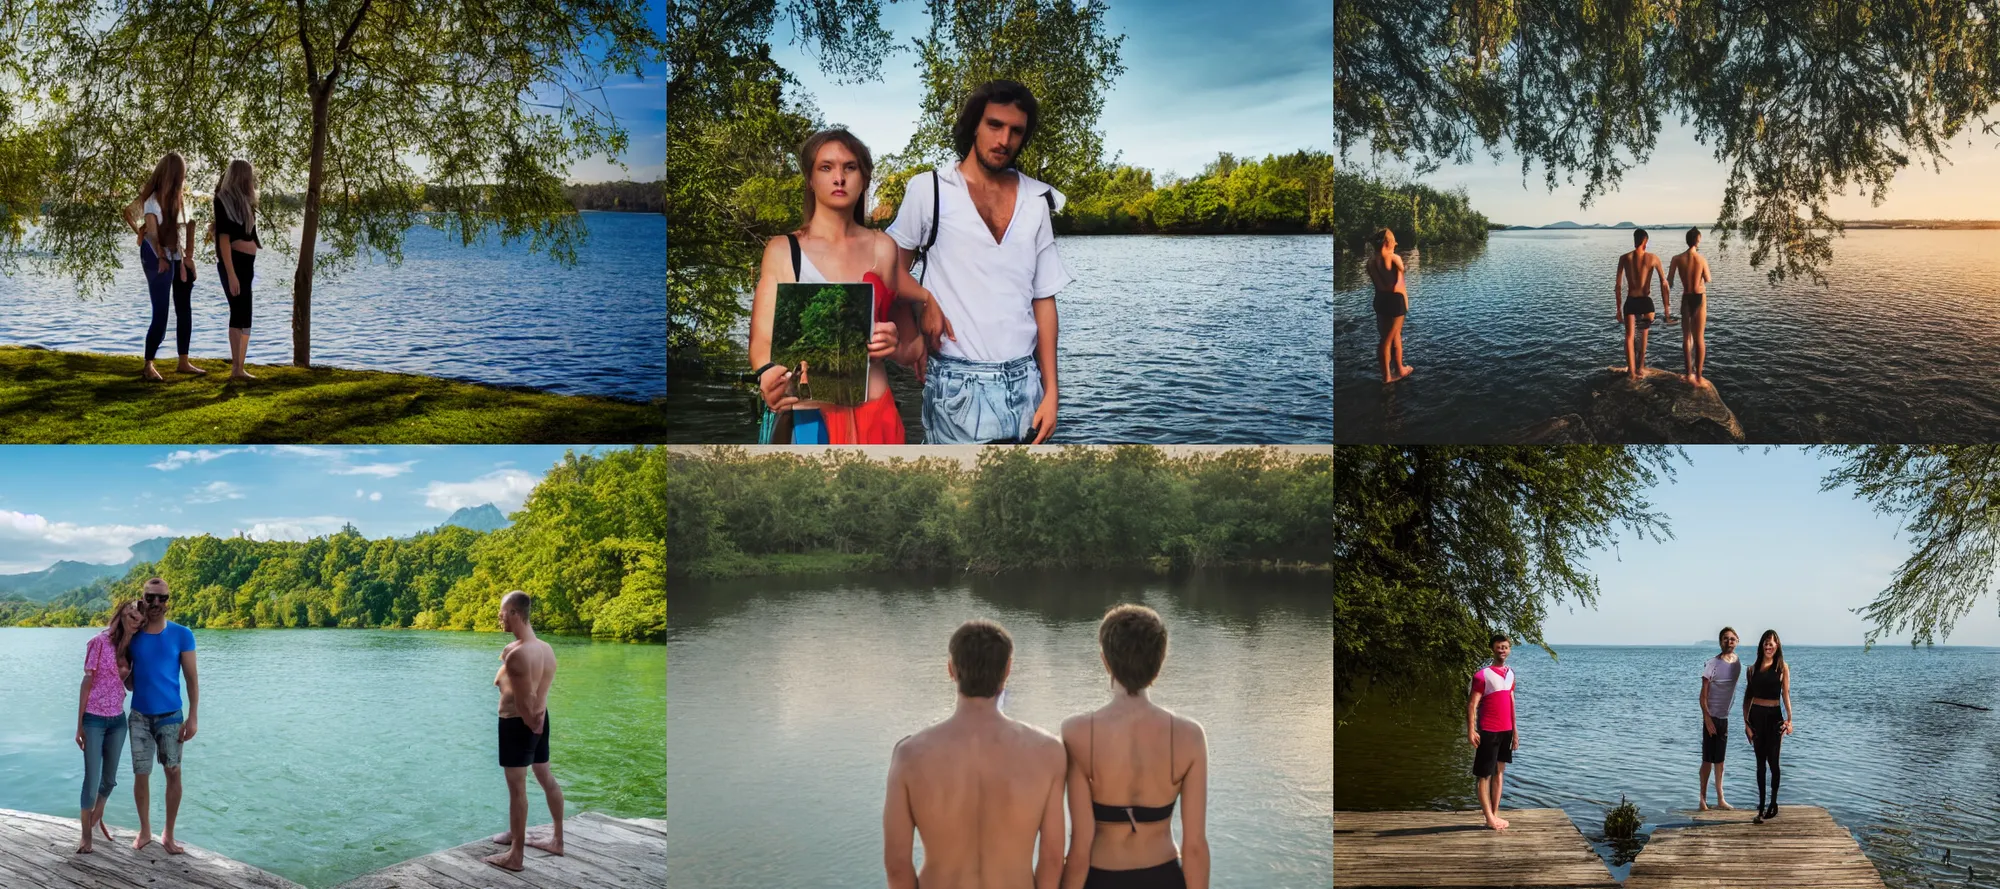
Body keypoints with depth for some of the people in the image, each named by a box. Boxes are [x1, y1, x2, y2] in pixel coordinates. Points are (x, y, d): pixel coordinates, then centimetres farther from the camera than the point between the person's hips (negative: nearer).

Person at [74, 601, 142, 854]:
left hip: (117, 720, 5)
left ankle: (97, 818, 39)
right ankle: (86, 836, 8)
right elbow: (87, 682, -9)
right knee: (92, 778, -4)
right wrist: (80, 724, -8)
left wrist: (133, 661, -8)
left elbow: (130, 684, 6)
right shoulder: (99, 642, -11)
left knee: (110, 778, 15)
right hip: (94, 719, -5)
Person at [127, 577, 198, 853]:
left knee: (174, 773, -2)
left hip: (170, 716, -1)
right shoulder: (131, 636, 0)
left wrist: (192, 717, -11)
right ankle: (145, 831, 21)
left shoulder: (182, 635, -6)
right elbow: (127, 678, 13)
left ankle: (168, 835, 9)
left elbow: (191, 679, -4)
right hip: (139, 716, 2)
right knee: (141, 774, 4)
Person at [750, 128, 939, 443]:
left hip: (873, 415, 2)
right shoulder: (782, 251, 2)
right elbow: (762, 338, -7)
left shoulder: (882, 248, 7)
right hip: (806, 416, -2)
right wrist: (769, 375, -29)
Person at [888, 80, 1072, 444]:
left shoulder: (1036, 202, 10)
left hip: (1024, 383, 4)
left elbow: (1043, 299, 10)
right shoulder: (929, 191, 0)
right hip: (958, 383, -4)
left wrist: (1050, 390, 5)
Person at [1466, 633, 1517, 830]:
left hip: (1506, 731, 7)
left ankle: (1495, 813, 15)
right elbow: (1472, 705, -13)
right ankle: (1489, 818, 2)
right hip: (1488, 732, -7)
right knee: (1485, 775, -1)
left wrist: (1514, 731, 15)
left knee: (1499, 772, 10)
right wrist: (1471, 731, -22)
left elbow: (1511, 703, 17)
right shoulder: (1482, 675, -11)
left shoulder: (1510, 674, 11)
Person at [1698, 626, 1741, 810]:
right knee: (1708, 759, -3)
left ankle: (1720, 799, 16)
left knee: (1719, 759, 11)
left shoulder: (1738, 663, 5)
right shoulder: (1712, 664, -13)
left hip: (1725, 717, 6)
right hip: (1712, 717, -6)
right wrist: (1707, 717, -19)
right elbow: (1703, 695, -13)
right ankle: (1703, 800, 3)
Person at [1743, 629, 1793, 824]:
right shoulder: (1753, 668, 8)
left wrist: (1789, 718, -17)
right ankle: (1761, 807, 10)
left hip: (1774, 716, -2)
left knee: (1773, 761, -2)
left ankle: (1773, 804, 10)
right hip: (1756, 716, 2)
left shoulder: (1782, 668, 1)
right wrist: (1746, 722, 1)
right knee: (1760, 762, 7)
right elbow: (1747, 697, 8)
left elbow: (1786, 694, -5)